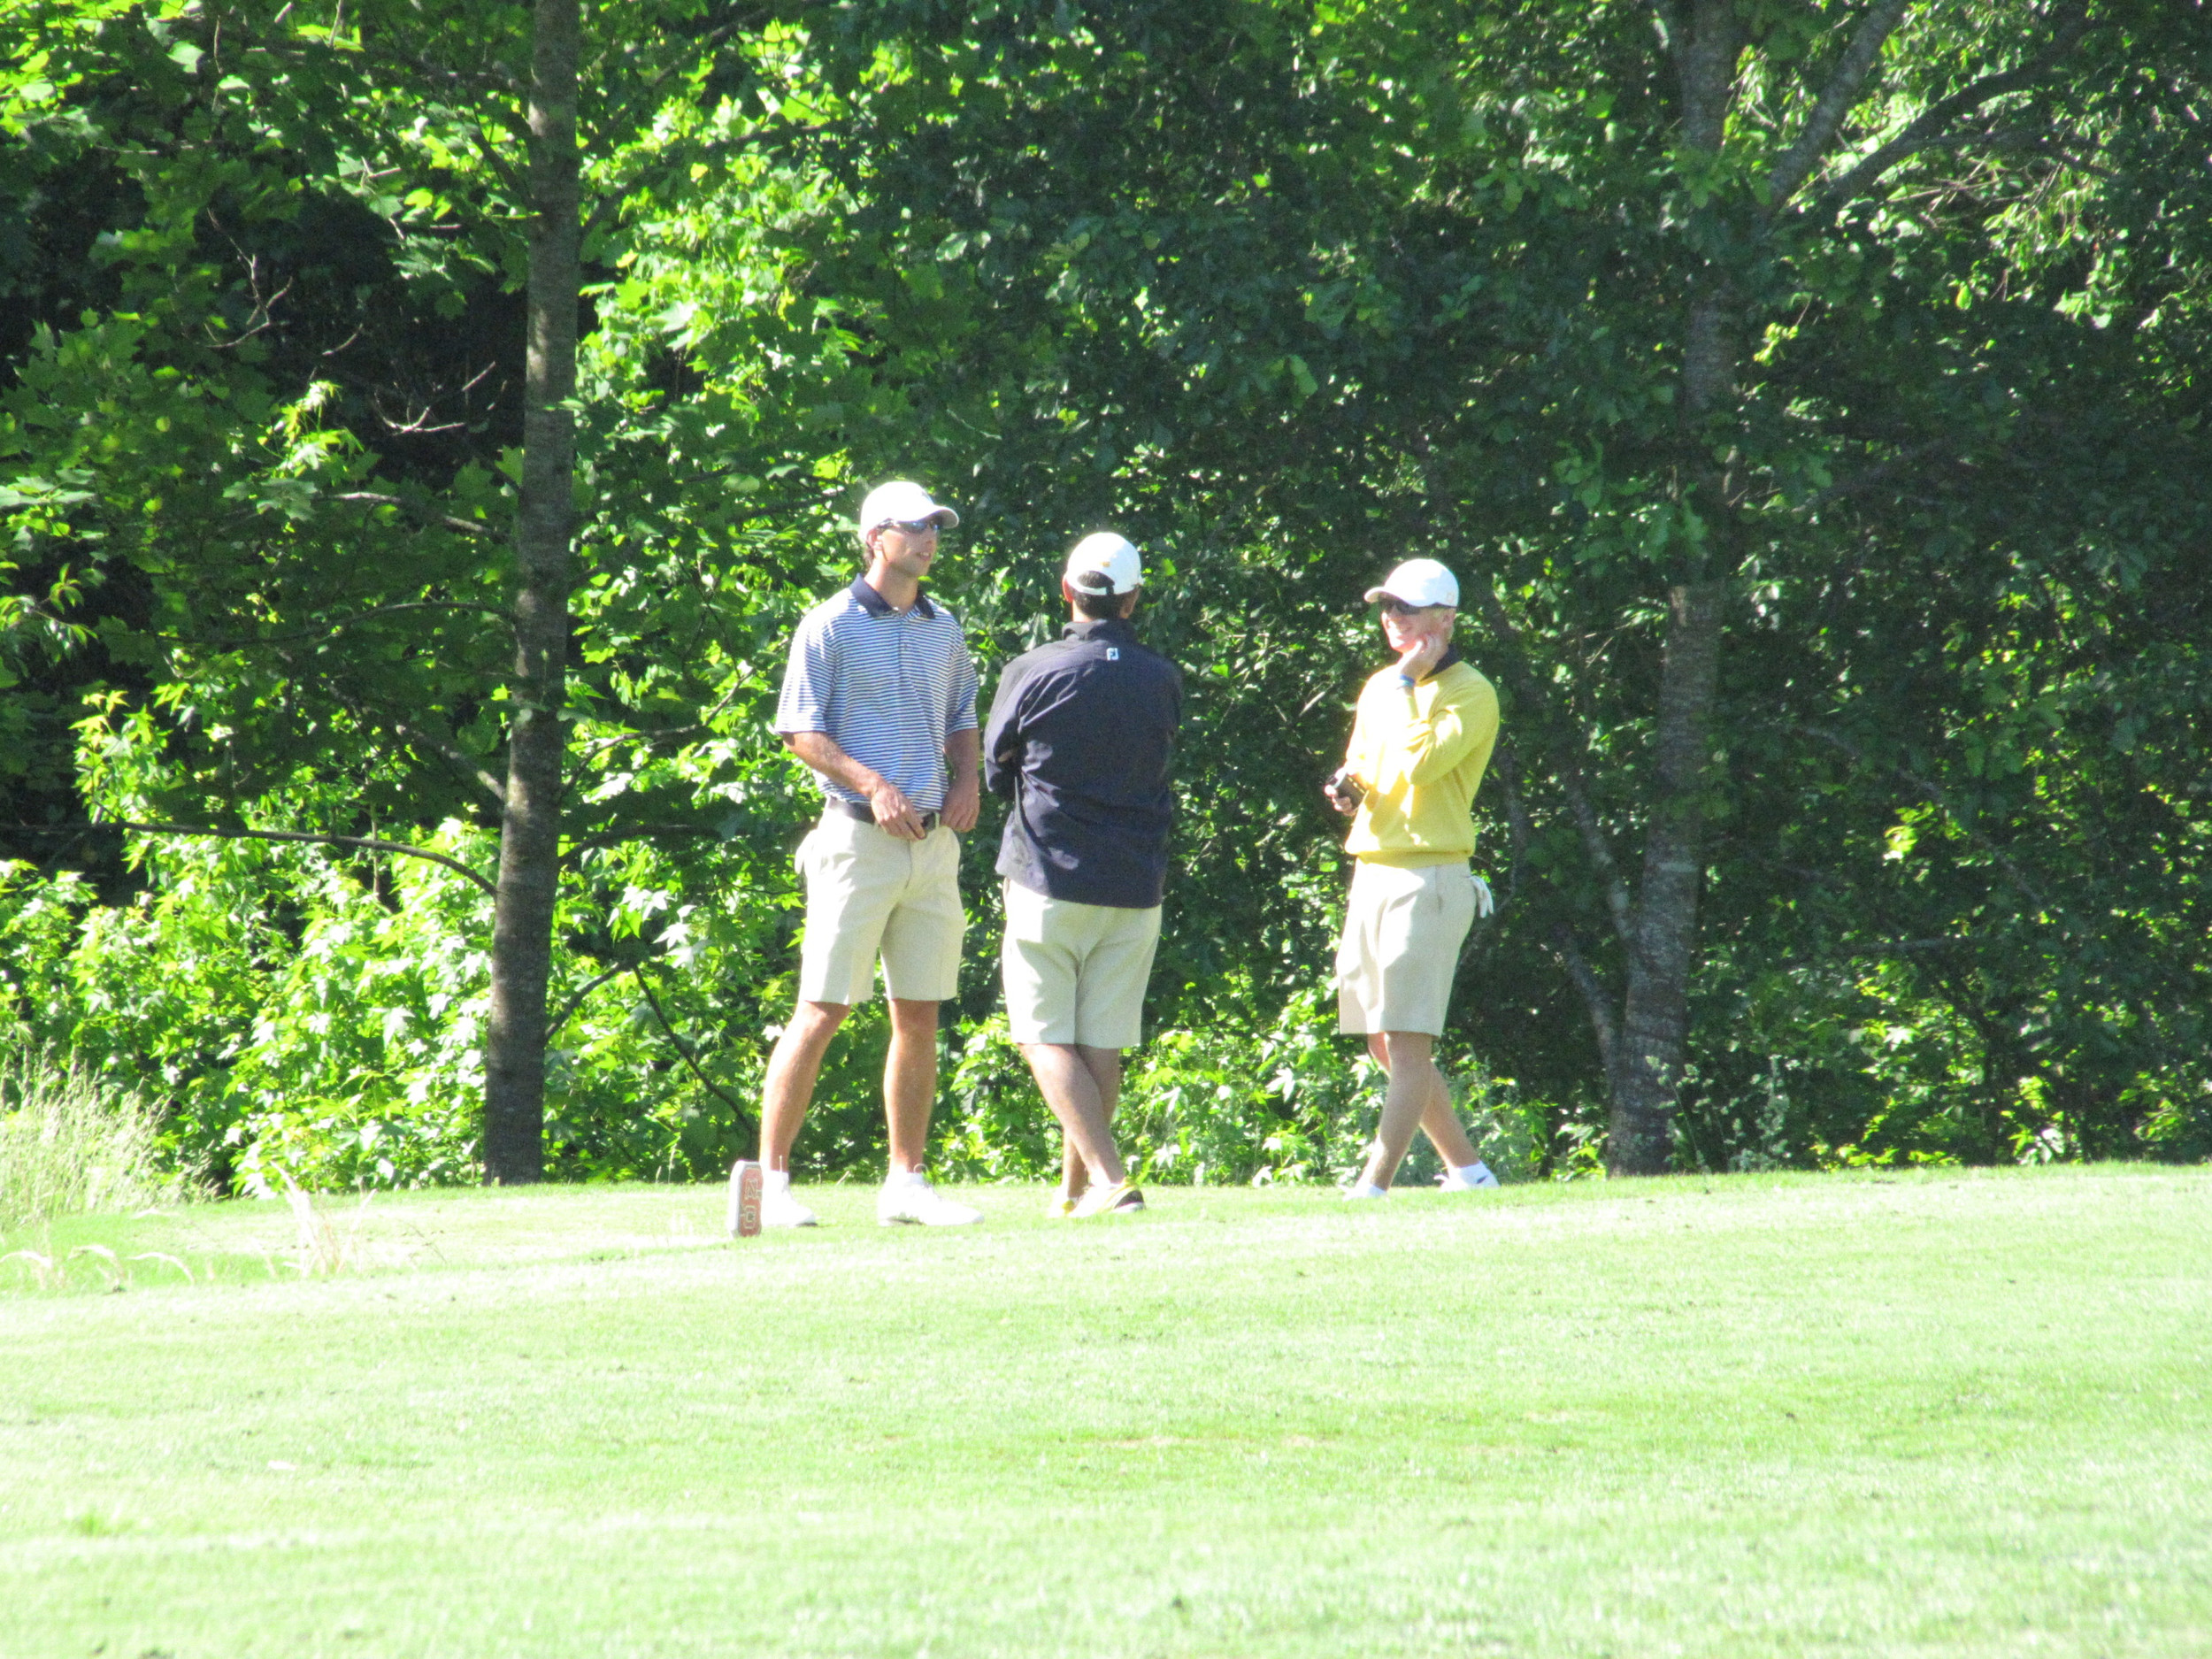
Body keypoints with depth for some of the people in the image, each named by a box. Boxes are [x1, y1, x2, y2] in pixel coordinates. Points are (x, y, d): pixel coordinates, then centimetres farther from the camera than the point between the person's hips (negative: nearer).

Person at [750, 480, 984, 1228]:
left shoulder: (945, 630, 14)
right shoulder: (831, 627, -4)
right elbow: (800, 731, -7)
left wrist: (967, 779, 4)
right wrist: (873, 786, -18)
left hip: (933, 842, 6)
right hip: (858, 836, -6)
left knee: (920, 1017, 7)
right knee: (822, 1011, -9)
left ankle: (906, 1183, 13)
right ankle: (771, 1179, -5)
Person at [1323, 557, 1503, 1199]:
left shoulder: (1470, 693, -7)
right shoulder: (1380, 689, 17)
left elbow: (1417, 765, -21)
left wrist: (1409, 685, -11)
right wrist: (1347, 788, 5)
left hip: (1428, 881, -9)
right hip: (1370, 875, 9)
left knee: (1407, 1042, -12)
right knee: (1385, 1044, 11)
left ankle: (1374, 1187, -18)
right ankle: (1465, 1169, 20)